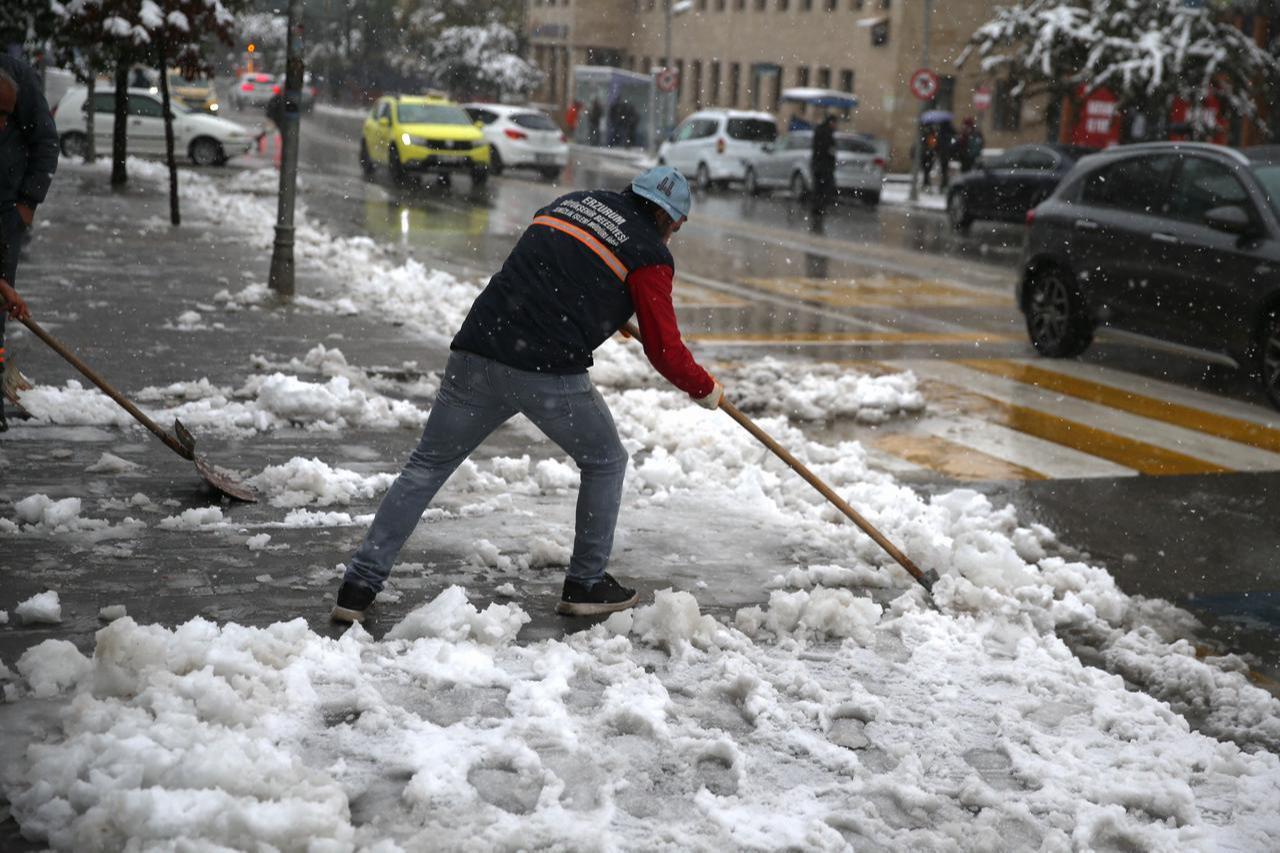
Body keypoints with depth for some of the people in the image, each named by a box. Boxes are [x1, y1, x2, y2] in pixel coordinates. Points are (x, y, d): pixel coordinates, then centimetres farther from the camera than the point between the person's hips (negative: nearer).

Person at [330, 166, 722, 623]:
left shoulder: (568, 202, 21)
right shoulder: (648, 253, 4)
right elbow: (664, 350, 5)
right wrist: (706, 390, 22)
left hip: (478, 350, 5)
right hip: (551, 374, -5)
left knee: (427, 465, 14)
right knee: (605, 464, 20)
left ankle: (359, 586, 11)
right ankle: (585, 585, 25)